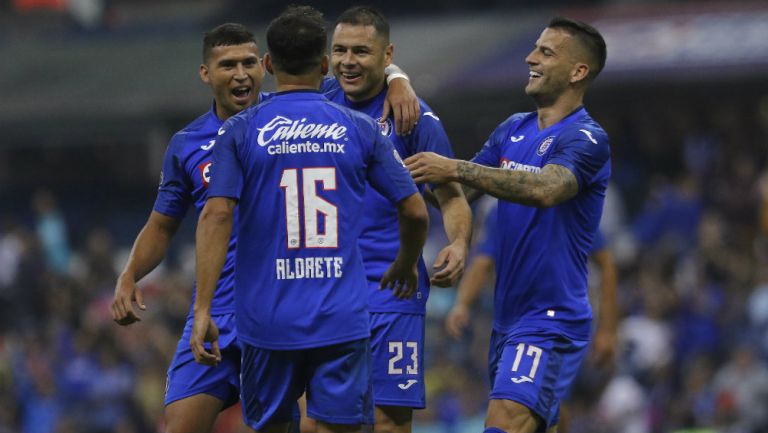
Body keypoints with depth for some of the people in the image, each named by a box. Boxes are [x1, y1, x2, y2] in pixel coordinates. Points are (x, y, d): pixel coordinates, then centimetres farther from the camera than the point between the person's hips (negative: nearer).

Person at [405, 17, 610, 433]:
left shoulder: (586, 139, -13)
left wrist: (455, 169, -35)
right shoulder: (511, 130, 12)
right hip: (508, 316, 8)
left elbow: (545, 190, -33)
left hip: (550, 319, -8)